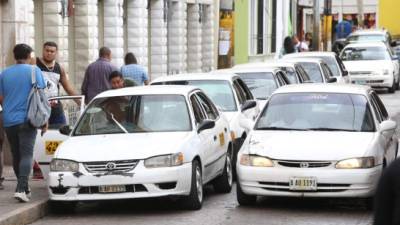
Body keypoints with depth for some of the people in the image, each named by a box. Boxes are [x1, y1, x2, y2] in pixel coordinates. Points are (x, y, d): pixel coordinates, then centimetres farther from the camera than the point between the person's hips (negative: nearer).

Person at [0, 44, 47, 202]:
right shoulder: (34, 70, -2)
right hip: (27, 119, -4)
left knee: (16, 155, 14)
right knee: (26, 155, -8)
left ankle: (24, 188, 23)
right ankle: (21, 189, -22)